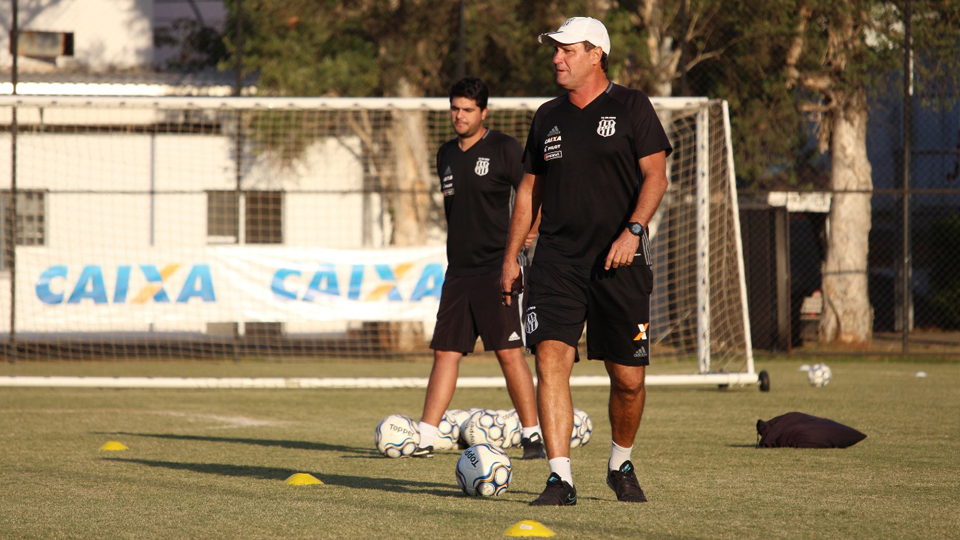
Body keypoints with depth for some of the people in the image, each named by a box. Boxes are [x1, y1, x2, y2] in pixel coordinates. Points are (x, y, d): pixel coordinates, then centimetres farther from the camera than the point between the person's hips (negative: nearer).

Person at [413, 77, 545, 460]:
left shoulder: (503, 149, -4)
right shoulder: (446, 154, 15)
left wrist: (531, 228, -19)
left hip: (497, 267, -6)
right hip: (458, 269, 6)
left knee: (509, 353, -9)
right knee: (445, 352, 4)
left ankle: (533, 435, -2)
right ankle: (424, 438, 3)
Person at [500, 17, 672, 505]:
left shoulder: (630, 107, 1)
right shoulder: (548, 117, 13)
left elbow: (655, 176, -4)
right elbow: (530, 188, 19)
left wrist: (632, 230, -18)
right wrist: (511, 256, 14)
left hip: (619, 262, -3)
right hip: (557, 259, 3)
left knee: (628, 378, 1)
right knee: (551, 358, -15)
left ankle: (620, 465, 27)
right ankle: (560, 479, -15)